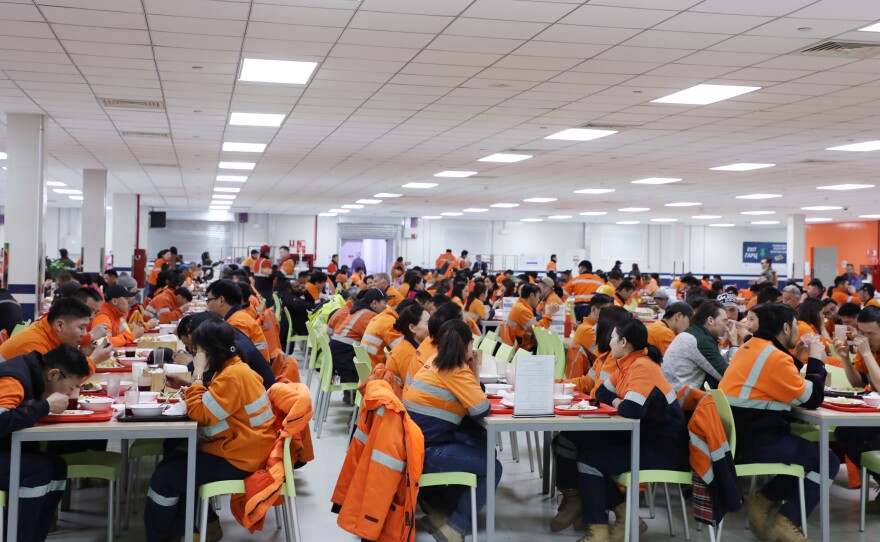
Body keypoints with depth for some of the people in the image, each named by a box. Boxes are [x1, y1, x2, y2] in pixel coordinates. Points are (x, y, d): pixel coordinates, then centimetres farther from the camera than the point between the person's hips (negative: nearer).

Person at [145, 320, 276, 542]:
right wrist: (192, 393, 0)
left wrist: (198, 374, -16)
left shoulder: (234, 376, -23)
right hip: (234, 448, 11)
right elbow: (210, 406, 17)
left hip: (237, 459, -11)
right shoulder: (232, 368, 9)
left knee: (163, 479, -8)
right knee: (171, 462, 16)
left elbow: (199, 413, -21)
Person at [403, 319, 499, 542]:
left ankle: (447, 511, 22)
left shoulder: (436, 363, 12)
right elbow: (482, 409, -15)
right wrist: (474, 372, -1)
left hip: (419, 439, 9)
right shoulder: (456, 371, -14)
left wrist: (473, 372, 8)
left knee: (486, 446, 21)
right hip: (426, 450, -9)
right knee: (492, 468, 1)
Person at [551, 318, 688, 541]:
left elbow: (631, 410, -33)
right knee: (571, 439, 2)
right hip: (640, 436, 9)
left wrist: (616, 403, -10)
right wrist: (618, 402, -7)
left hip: (662, 448, -9)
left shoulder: (642, 367, -21)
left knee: (589, 458, -17)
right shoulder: (627, 364, 8)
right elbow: (602, 394, 15)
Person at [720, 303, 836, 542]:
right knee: (827, 462, -1)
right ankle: (786, 523, -3)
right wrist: (816, 359, 4)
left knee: (810, 453, 20)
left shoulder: (751, 347, 14)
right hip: (752, 443, -10)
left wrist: (795, 358, 16)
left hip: (736, 435, 10)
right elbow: (812, 399, -8)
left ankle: (764, 499, 11)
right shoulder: (774, 357, -15)